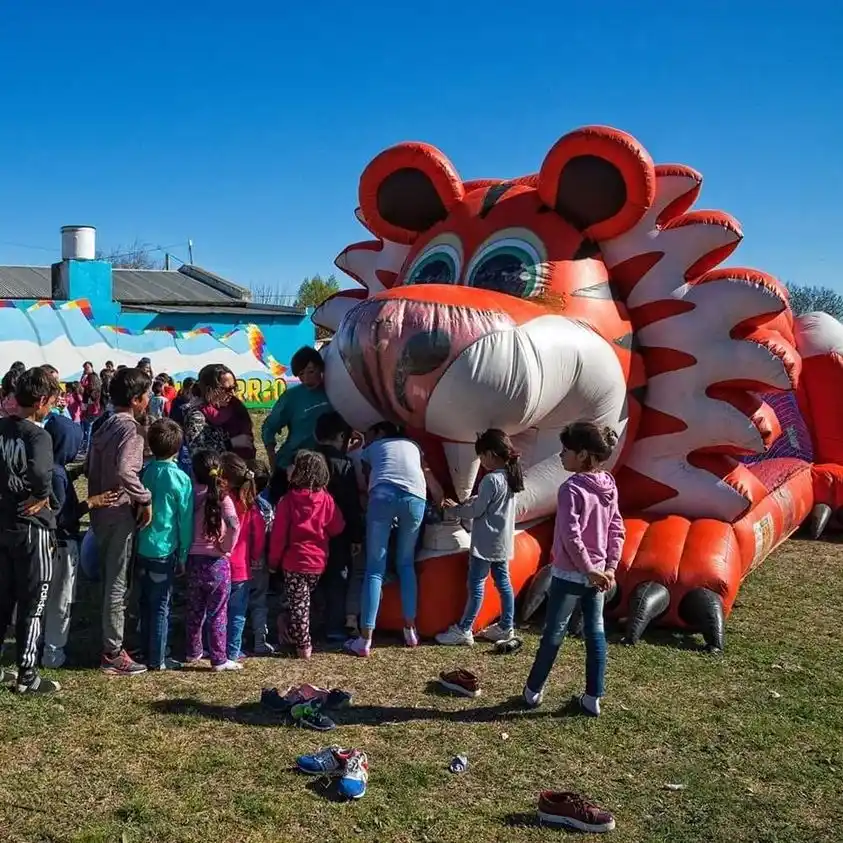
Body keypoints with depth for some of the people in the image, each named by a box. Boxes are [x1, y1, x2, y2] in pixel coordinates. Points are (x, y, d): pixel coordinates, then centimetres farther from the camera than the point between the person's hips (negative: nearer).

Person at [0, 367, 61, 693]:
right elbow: (41, 474, -35)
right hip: (31, 528, -7)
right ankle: (26, 676, 12)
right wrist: (41, 496, -17)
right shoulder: (38, 435, -18)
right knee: (32, 604, 5)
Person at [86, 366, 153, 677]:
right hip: (120, 512, -9)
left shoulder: (105, 426, 12)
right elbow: (125, 471, -31)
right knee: (117, 584, -3)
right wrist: (145, 499, -21)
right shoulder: (130, 428, -16)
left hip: (101, 511, 9)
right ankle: (113, 654, 4)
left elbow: (89, 467, 18)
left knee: (108, 579, 17)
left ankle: (109, 642, 28)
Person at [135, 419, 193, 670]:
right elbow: (185, 521, -10)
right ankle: (157, 659, 9)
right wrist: (183, 556, 0)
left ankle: (147, 650, 27)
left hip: (142, 549, 5)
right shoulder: (180, 479, -13)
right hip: (165, 551, -5)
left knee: (146, 602, 16)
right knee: (161, 606, 3)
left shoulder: (145, 473, 0)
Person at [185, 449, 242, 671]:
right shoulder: (221, 497, -11)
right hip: (217, 561, -4)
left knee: (194, 610, 18)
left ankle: (193, 652, 31)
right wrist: (226, 547, -11)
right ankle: (219, 659, 10)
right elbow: (234, 525, -25)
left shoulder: (191, 495, -1)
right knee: (218, 612, 5)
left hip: (193, 559, 4)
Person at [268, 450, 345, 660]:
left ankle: (303, 646, 11)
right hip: (318, 562, 3)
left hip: (294, 562, -3)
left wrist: (274, 560, 1)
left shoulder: (288, 500, -15)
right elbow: (337, 528, 1)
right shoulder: (326, 499, -7)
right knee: (303, 601, 24)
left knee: (298, 603, 7)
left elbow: (278, 534, -12)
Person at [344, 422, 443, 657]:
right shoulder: (413, 445, 37)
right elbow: (432, 483, 39)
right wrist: (442, 505, 53)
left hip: (383, 494, -2)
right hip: (415, 498, 2)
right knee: (406, 564, 20)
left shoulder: (371, 449, 31)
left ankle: (365, 640, -5)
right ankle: (410, 630, 17)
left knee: (375, 568, 0)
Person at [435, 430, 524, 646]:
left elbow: (476, 511, -15)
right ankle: (506, 627, 19)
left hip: (486, 544, -9)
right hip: (503, 541, 9)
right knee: (503, 582, 13)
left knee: (476, 586, -3)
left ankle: (463, 630, 4)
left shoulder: (491, 480, -20)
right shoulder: (511, 476, 7)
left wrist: (454, 508, -1)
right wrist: (473, 500, 7)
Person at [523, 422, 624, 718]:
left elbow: (571, 537, -24)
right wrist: (610, 567, 4)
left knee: (554, 633, 7)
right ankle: (592, 699, 18)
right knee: (596, 633, 11)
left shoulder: (571, 488, -20)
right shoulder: (609, 486, 3)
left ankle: (533, 691, 22)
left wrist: (588, 570, -15)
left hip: (569, 574, -6)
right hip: (597, 574, 6)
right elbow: (617, 529, 6)